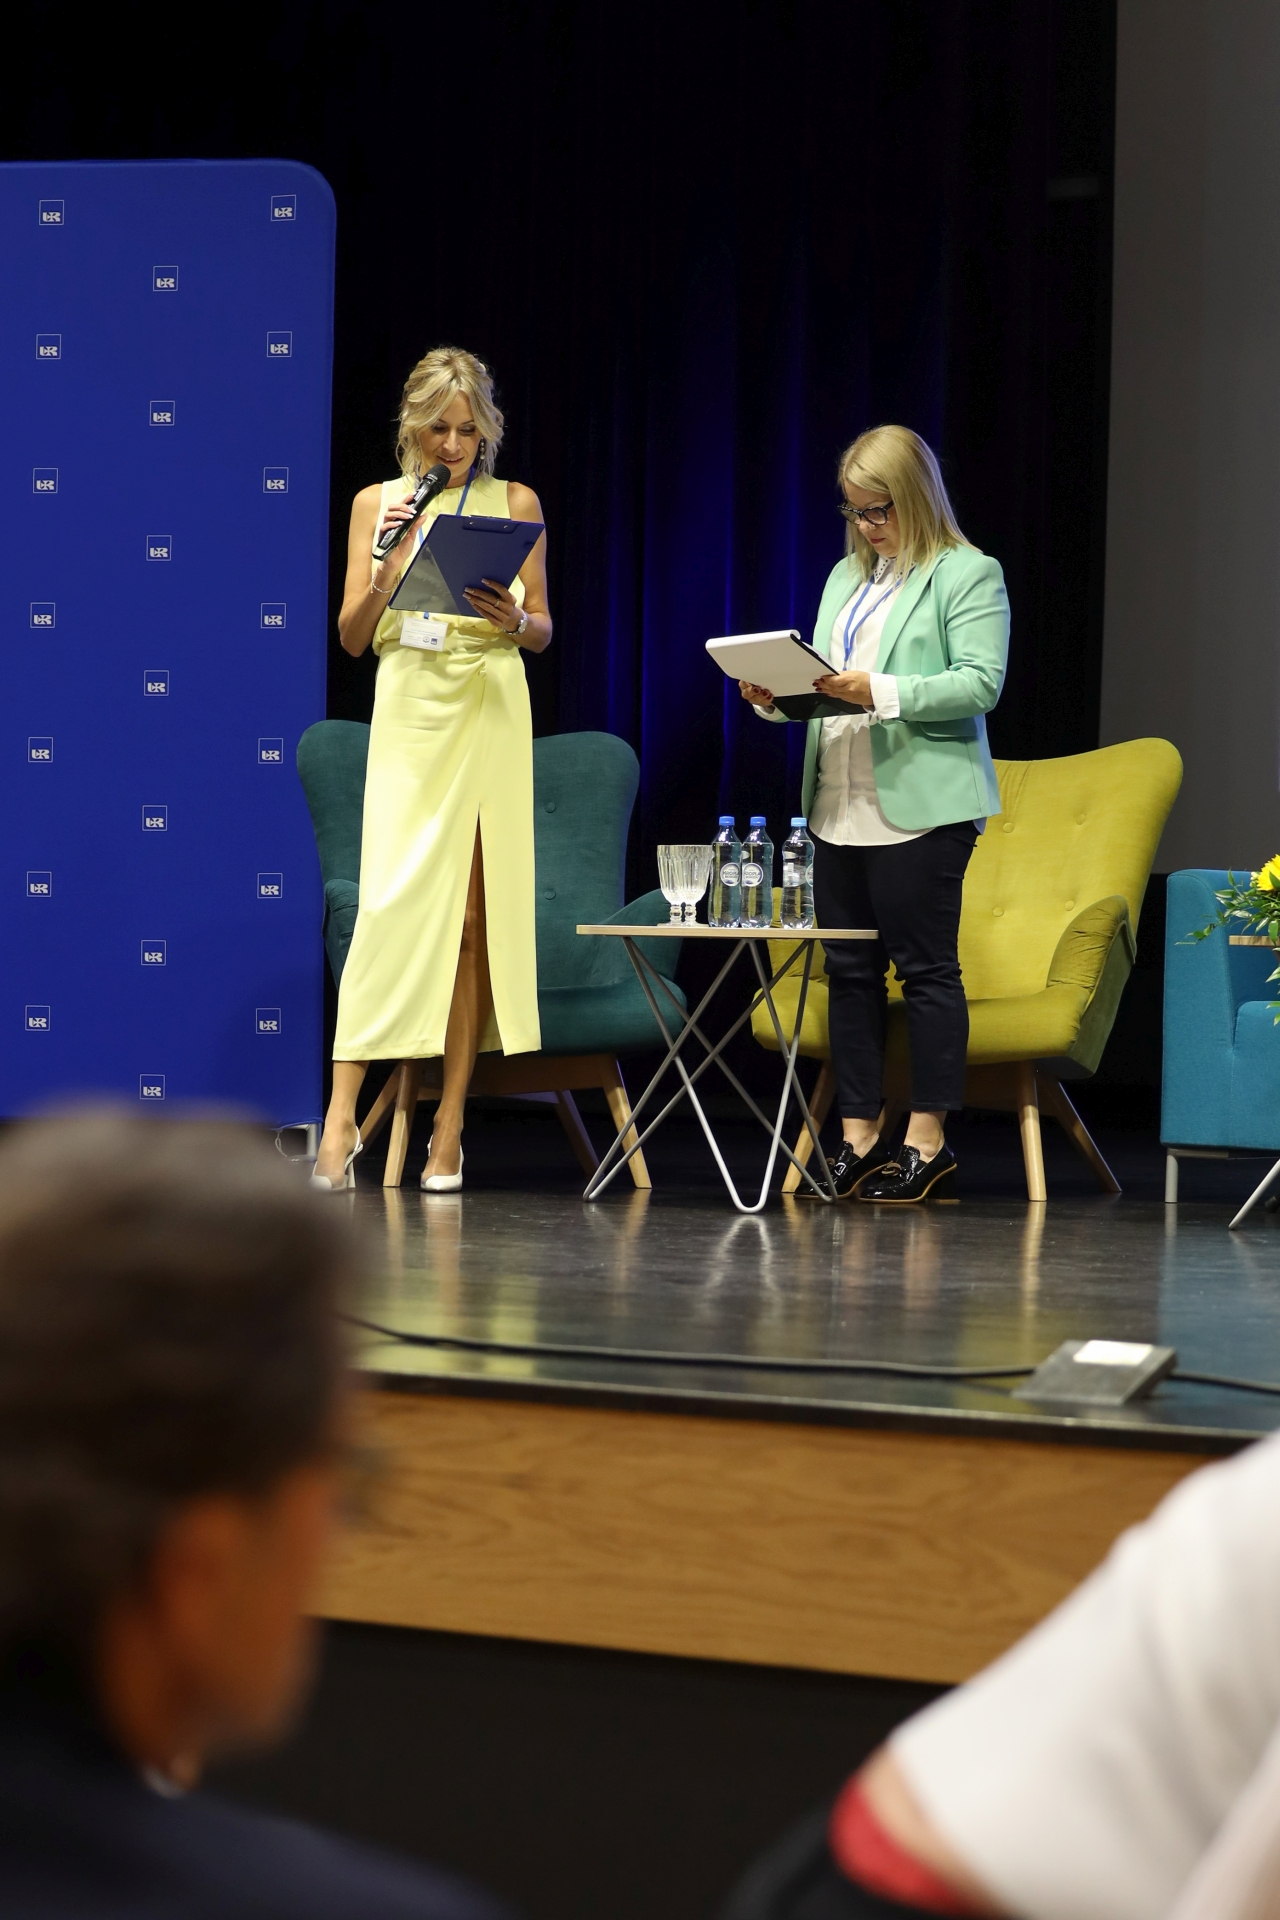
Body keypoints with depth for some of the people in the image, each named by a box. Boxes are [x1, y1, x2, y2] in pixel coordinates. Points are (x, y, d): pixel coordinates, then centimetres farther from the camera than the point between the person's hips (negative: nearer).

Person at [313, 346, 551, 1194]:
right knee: (394, 900, -13)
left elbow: (544, 631, 11)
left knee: (476, 911, -1)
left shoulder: (516, 503, 9)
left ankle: (450, 1125, 4)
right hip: (410, 712, -1)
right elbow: (353, 636, 4)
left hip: (492, 714, 1)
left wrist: (513, 620, -11)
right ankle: (342, 1115, -11)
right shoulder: (377, 504, 8)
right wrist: (390, 560, -12)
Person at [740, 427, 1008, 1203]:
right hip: (840, 805, 7)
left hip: (922, 806, -7)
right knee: (849, 969, 7)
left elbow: (980, 683, -13)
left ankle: (928, 1141, 1)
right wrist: (776, 696, 0)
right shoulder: (847, 577, 21)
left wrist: (880, 692, -22)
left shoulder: (969, 574, -1)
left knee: (926, 966, -4)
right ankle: (859, 1137, 13)